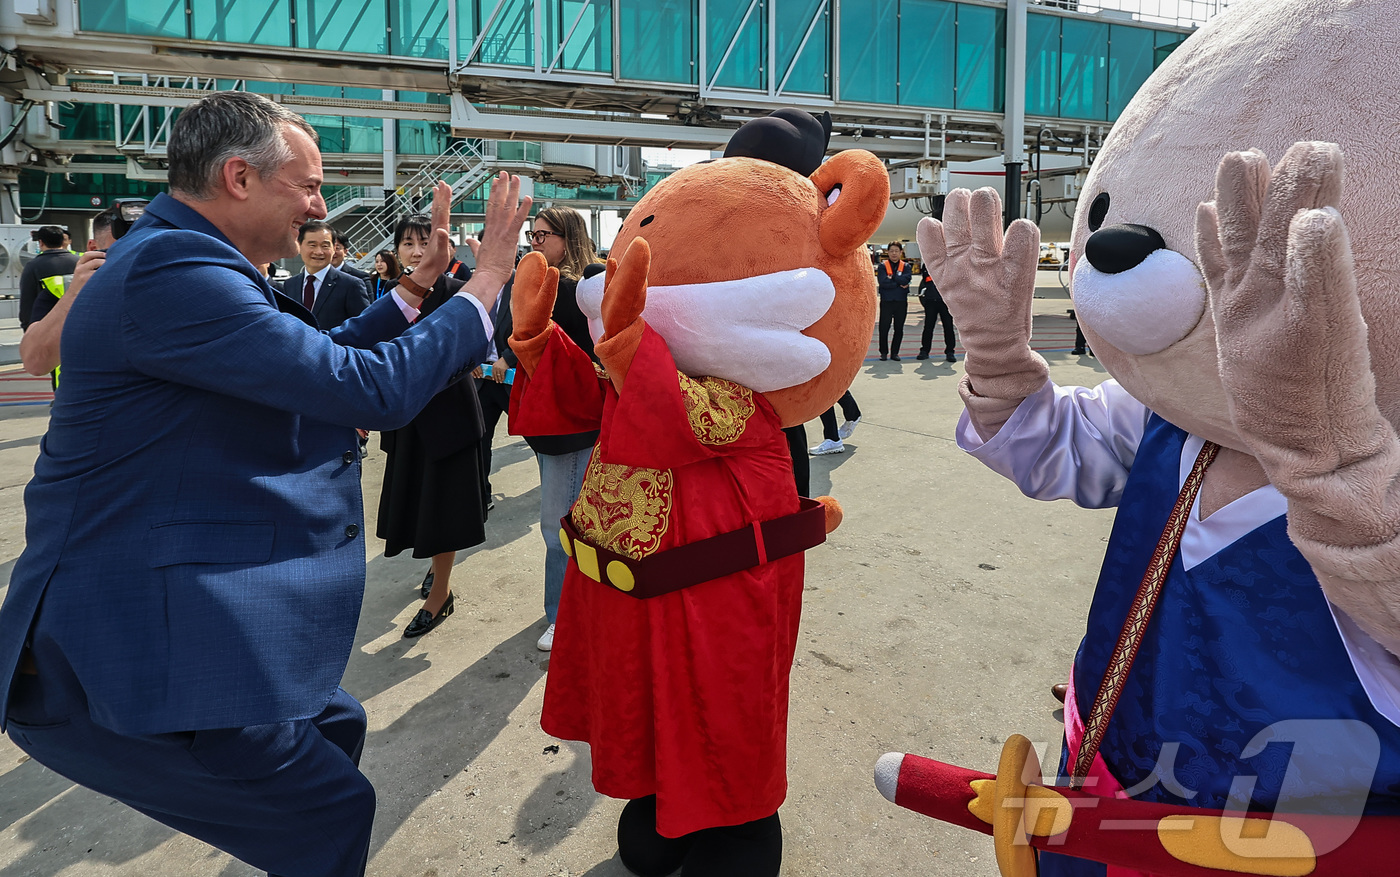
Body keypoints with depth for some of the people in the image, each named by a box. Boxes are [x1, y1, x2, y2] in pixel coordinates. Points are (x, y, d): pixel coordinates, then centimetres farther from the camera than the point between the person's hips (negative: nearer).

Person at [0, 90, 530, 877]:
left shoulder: (183, 259, 11)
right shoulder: (172, 268, -22)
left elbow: (320, 363, 19)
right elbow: (372, 390, -26)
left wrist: (421, 283, 14)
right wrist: (488, 279, -15)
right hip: (132, 653, -11)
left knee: (334, 729, 23)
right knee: (332, 813, -1)